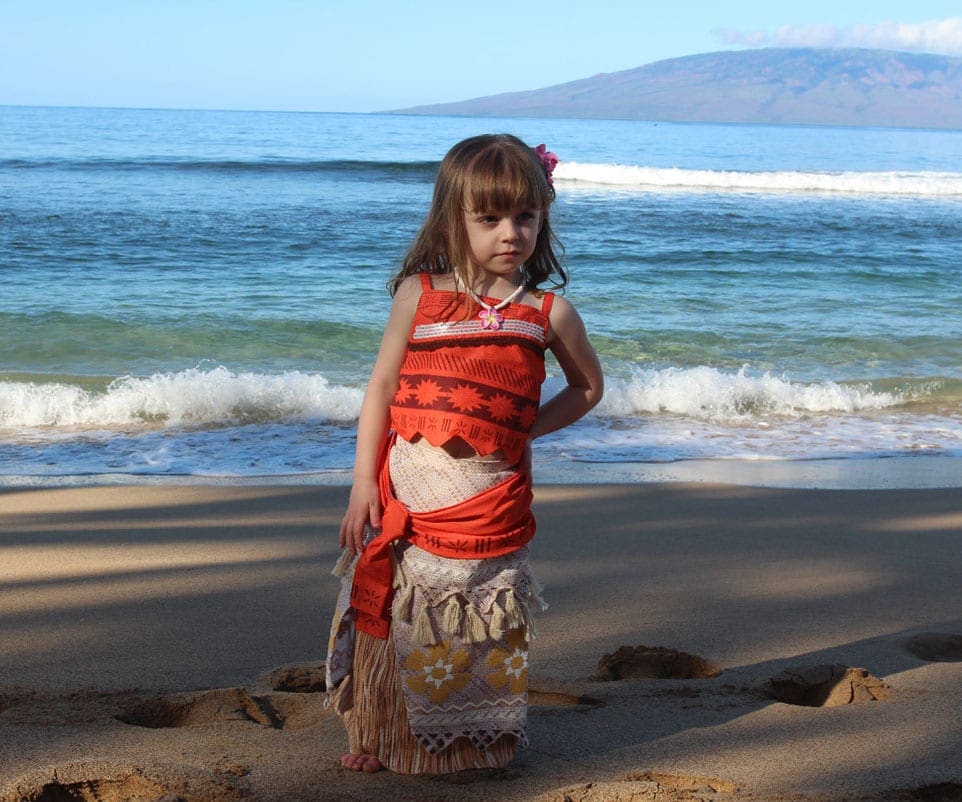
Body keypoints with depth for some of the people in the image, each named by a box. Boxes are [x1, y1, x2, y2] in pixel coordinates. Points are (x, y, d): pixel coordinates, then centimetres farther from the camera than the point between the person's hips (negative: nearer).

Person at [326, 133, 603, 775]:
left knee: (477, 626, 7)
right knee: (393, 618, 8)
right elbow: (381, 387, 2)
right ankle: (383, 738, 27)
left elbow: (587, 386, 16)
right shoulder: (419, 294, -1)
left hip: (491, 497, 0)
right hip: (406, 494, 0)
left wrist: (520, 429, 5)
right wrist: (364, 482, -2)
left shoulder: (549, 312, 0)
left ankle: (472, 741, 25)